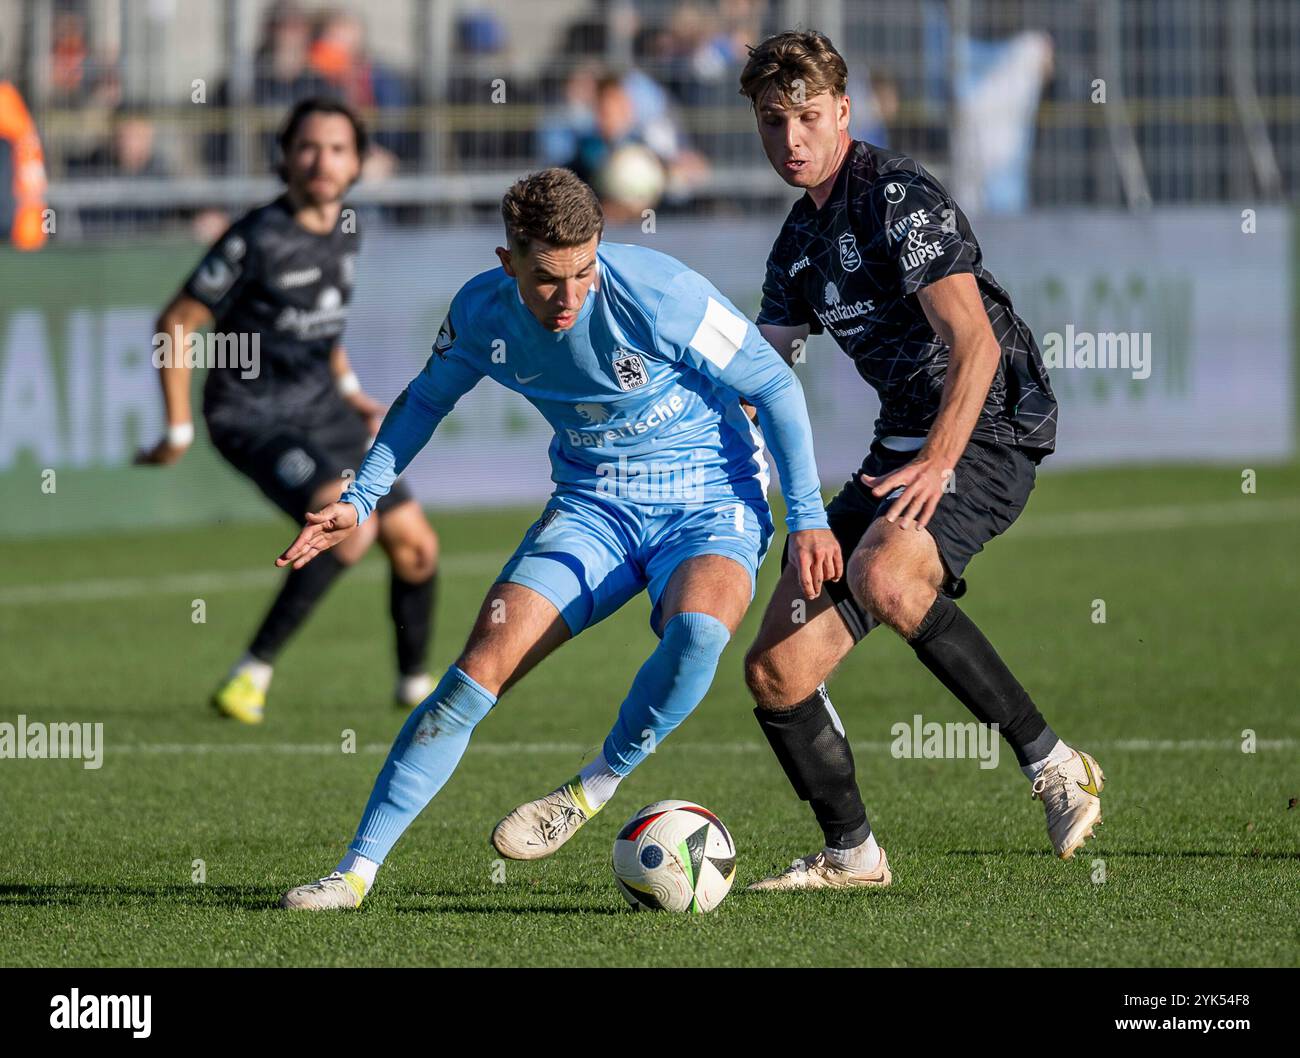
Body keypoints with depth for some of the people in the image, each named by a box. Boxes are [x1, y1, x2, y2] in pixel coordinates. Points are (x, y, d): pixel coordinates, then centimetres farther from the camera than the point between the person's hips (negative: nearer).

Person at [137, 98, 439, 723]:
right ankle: (253, 672, -20)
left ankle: (414, 684, 31)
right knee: (350, 523, -29)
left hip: (324, 412, 7)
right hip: (254, 417, -7)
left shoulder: (346, 231, 4)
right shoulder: (257, 238, -18)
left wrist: (349, 389, 17)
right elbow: (175, 326, -13)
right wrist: (178, 430, -11)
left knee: (415, 546, 6)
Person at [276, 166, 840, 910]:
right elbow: (426, 400, 14)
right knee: (481, 667, -14)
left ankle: (594, 789, -11)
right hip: (594, 506, 4)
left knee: (697, 631, -37)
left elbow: (775, 385, -11)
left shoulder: (659, 295, -23)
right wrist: (360, 502, 6)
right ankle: (357, 869, -6)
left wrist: (807, 517, -11)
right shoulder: (482, 312, -9)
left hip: (709, 505, -4)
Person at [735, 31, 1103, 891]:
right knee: (778, 669, -1)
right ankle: (851, 855, 17)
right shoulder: (799, 241, 15)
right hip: (902, 449, 8)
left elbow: (976, 342, -22)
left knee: (881, 577, -37)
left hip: (987, 433, -8)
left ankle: (1052, 763, -26)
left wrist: (937, 464, -32)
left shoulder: (899, 197, -12)